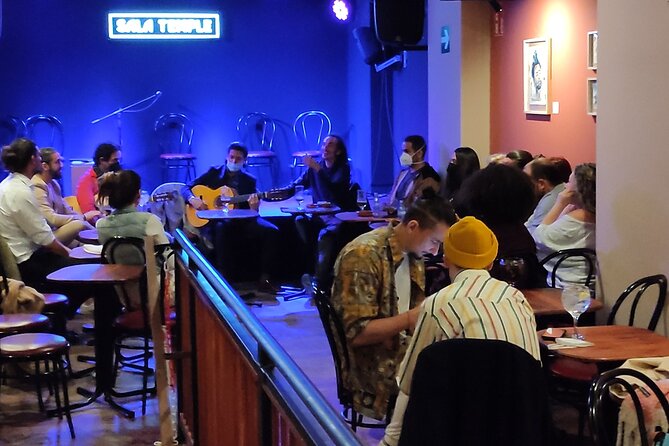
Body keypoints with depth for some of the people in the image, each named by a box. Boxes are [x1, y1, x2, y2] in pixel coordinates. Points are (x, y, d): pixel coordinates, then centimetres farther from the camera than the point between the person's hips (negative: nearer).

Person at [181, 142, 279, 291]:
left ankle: (264, 279, -16)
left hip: (241, 221, 2)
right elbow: (186, 188, 5)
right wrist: (192, 199, -17)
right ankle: (223, 278, -32)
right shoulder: (214, 173, 7)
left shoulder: (249, 180, 11)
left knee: (271, 231, -21)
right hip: (215, 219, -2)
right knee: (222, 228, -39)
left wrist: (253, 207, -20)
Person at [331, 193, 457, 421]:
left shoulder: (412, 253, 8)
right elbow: (357, 333, -20)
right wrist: (409, 319, -25)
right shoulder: (363, 256, -18)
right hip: (374, 370, -8)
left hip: (404, 351, 8)